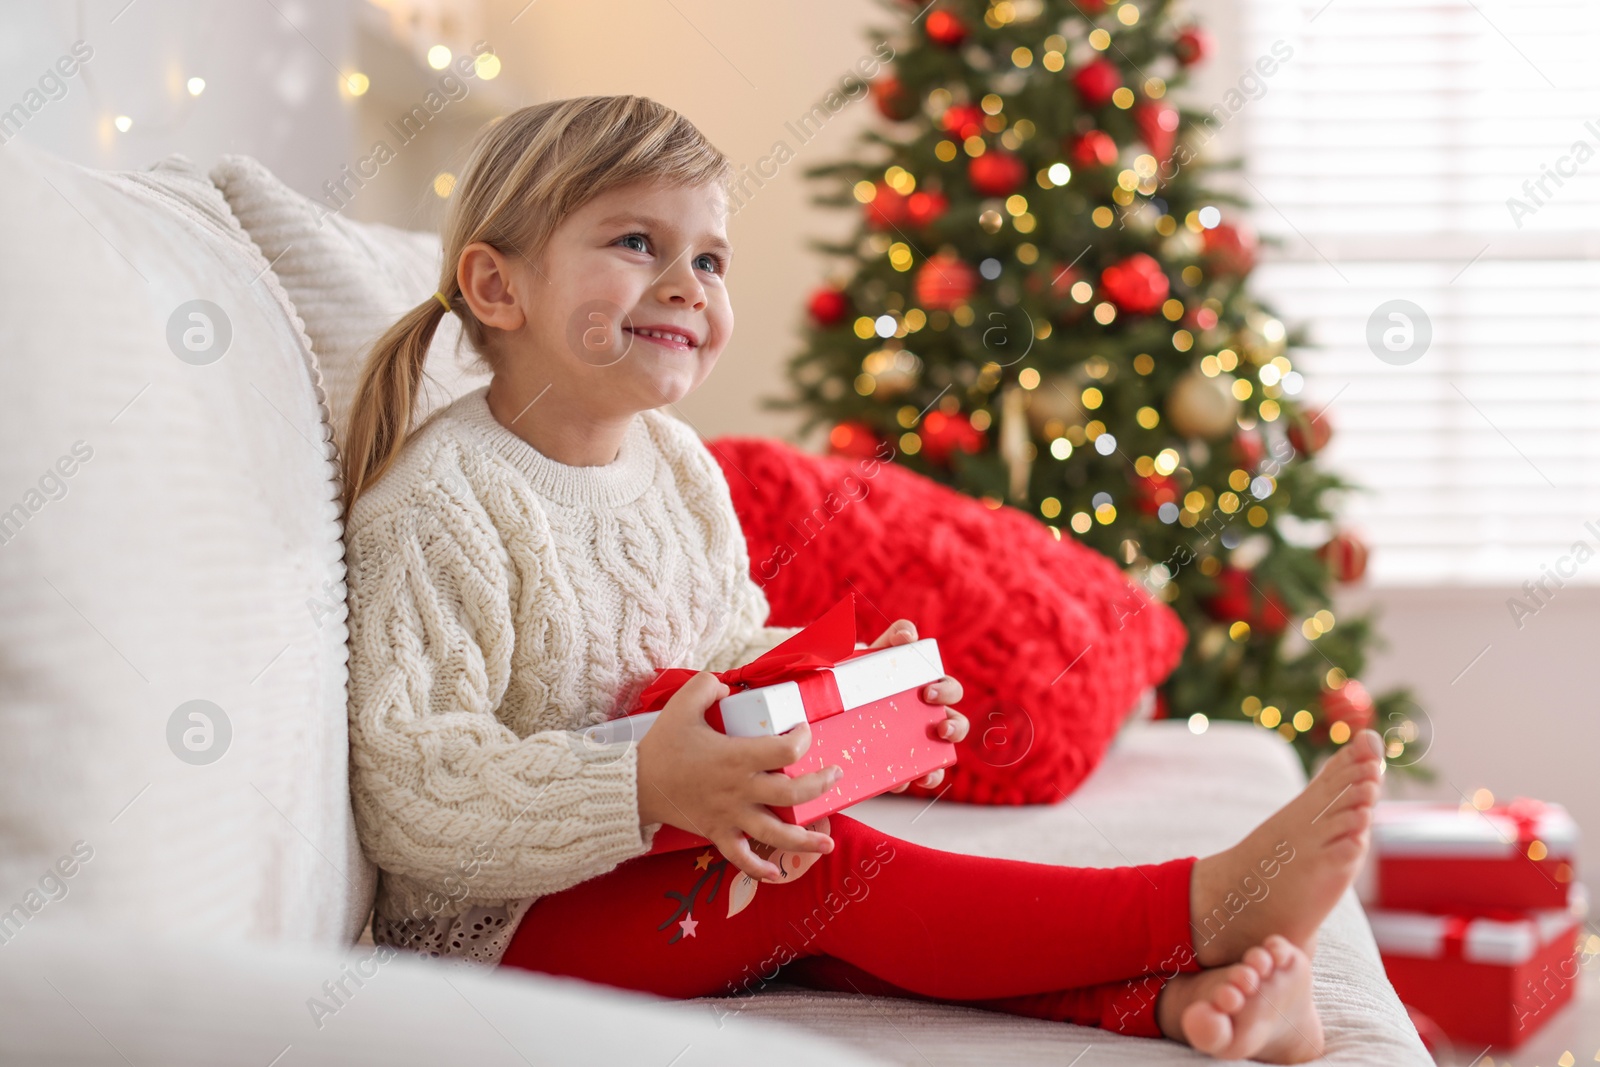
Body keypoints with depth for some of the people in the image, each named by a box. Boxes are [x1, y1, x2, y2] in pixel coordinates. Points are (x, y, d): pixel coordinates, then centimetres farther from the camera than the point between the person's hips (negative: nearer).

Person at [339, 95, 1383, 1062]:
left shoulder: (678, 463, 6)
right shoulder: (440, 506, -21)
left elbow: (733, 649, 18)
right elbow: (409, 793, -26)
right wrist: (643, 788, -37)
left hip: (690, 874, 8)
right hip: (504, 926, -8)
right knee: (821, 867, -23)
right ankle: (1199, 907, -25)